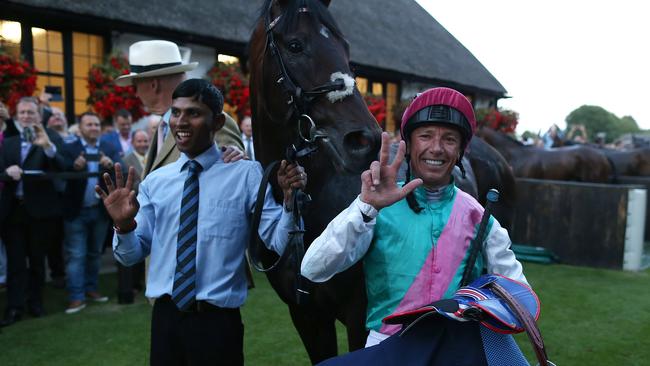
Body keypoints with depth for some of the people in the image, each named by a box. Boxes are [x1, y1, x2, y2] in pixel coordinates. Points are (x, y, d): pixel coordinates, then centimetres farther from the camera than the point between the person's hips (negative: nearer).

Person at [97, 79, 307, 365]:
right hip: (165, 317, 4)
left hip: (218, 321, -3)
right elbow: (132, 255, 5)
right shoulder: (155, 181, 4)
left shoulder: (246, 174, -7)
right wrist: (124, 224, -14)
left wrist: (290, 200, -25)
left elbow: (278, 244, -9)